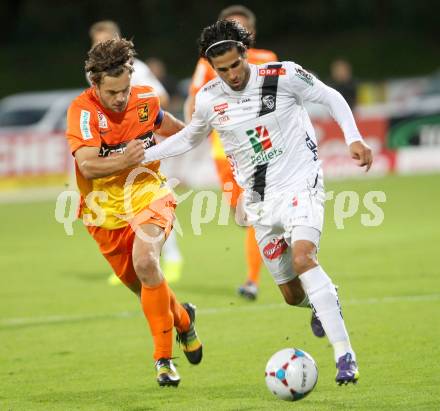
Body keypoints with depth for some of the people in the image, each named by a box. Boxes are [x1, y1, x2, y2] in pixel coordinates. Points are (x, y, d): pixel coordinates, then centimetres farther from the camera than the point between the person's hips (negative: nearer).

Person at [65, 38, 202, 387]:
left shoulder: (146, 99, -6)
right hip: (106, 210, 0)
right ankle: (183, 319, 48)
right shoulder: (83, 109, -19)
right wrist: (124, 161, -42)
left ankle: (164, 358, -20)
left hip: (147, 195, 0)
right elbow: (87, 165, -29)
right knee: (145, 286, 12)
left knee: (145, 261, -28)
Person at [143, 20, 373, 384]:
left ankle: (345, 355, -32)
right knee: (293, 296, 5)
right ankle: (326, 299, 45)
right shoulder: (208, 99, -1)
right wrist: (141, 155, 12)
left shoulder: (283, 76, -12)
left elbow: (330, 97, 0)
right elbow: (190, 137, 18)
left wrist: (354, 138, -11)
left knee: (302, 257, -31)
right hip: (261, 202, 4)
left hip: (301, 184, -4)